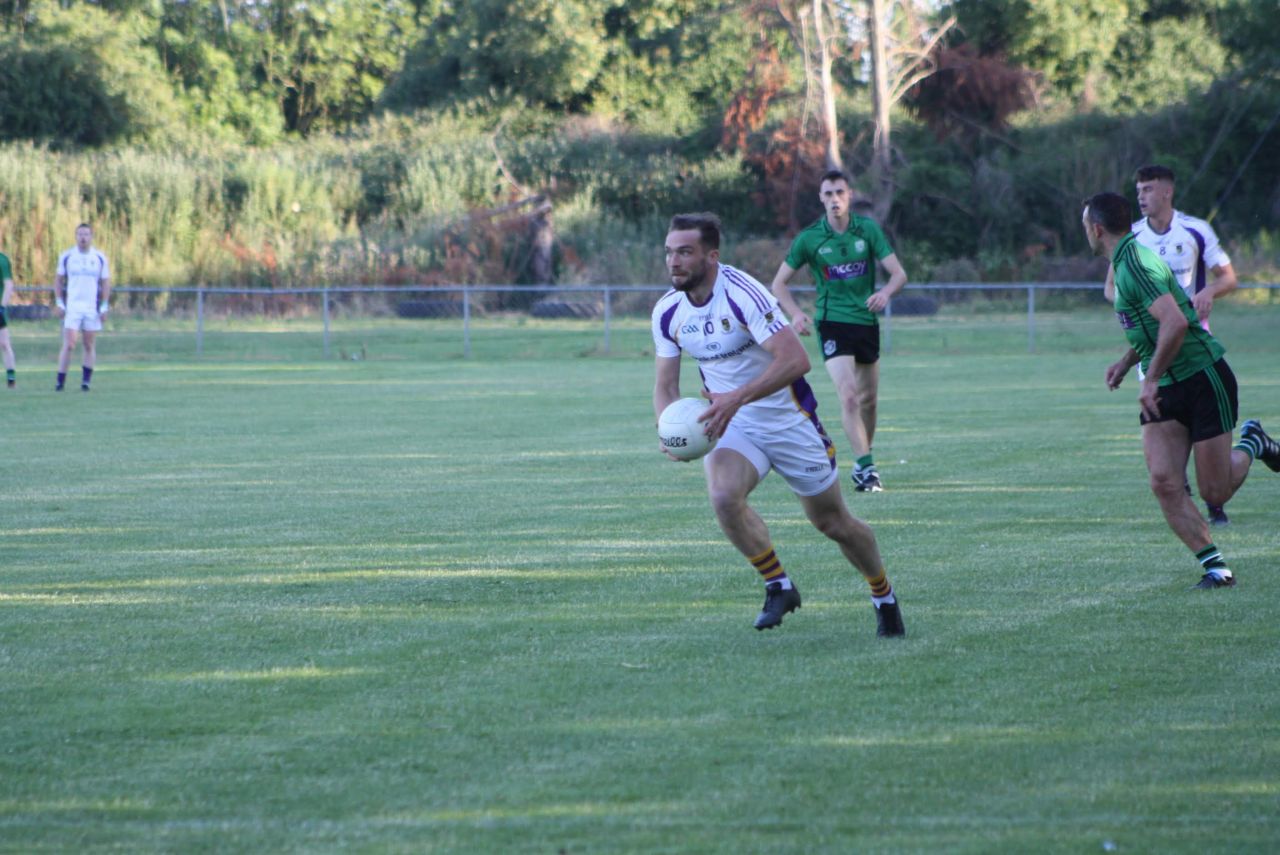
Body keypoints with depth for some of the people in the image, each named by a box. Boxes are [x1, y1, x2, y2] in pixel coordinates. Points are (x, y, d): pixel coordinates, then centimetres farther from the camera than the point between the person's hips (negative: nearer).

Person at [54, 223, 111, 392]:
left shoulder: (100, 258, 4)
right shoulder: (66, 256, 3)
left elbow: (106, 283, 8)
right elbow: (58, 281, 9)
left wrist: (104, 307, 0)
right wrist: (59, 303, 0)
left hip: (92, 308, 1)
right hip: (71, 307, -1)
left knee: (90, 346, 3)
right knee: (68, 345, -10)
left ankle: (86, 381, 10)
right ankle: (60, 381, -4)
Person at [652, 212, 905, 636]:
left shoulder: (742, 294, -26)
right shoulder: (667, 312, -5)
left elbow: (795, 359, -34)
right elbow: (665, 386, 2)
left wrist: (737, 397, -42)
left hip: (789, 420, -4)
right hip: (732, 423, 4)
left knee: (832, 522, 8)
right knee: (723, 497, -26)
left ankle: (884, 597, 34)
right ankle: (778, 587, -6)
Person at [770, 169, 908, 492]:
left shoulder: (867, 229, -1)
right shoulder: (809, 238, -6)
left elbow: (899, 273, -3)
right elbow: (779, 283, 2)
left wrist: (886, 292, -26)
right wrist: (796, 313, -16)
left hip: (867, 321, 3)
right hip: (833, 322, -3)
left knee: (868, 399, 12)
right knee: (849, 395, -19)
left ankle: (863, 463, 28)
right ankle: (866, 466, -19)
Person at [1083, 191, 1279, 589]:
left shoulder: (1136, 265, -20)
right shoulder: (1125, 263, 12)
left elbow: (1175, 323, -31)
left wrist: (1151, 379, -25)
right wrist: (1126, 361, 21)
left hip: (1204, 380, -9)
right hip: (1165, 392, 9)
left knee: (1215, 493, -2)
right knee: (1164, 484, -9)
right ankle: (1215, 567, -6)